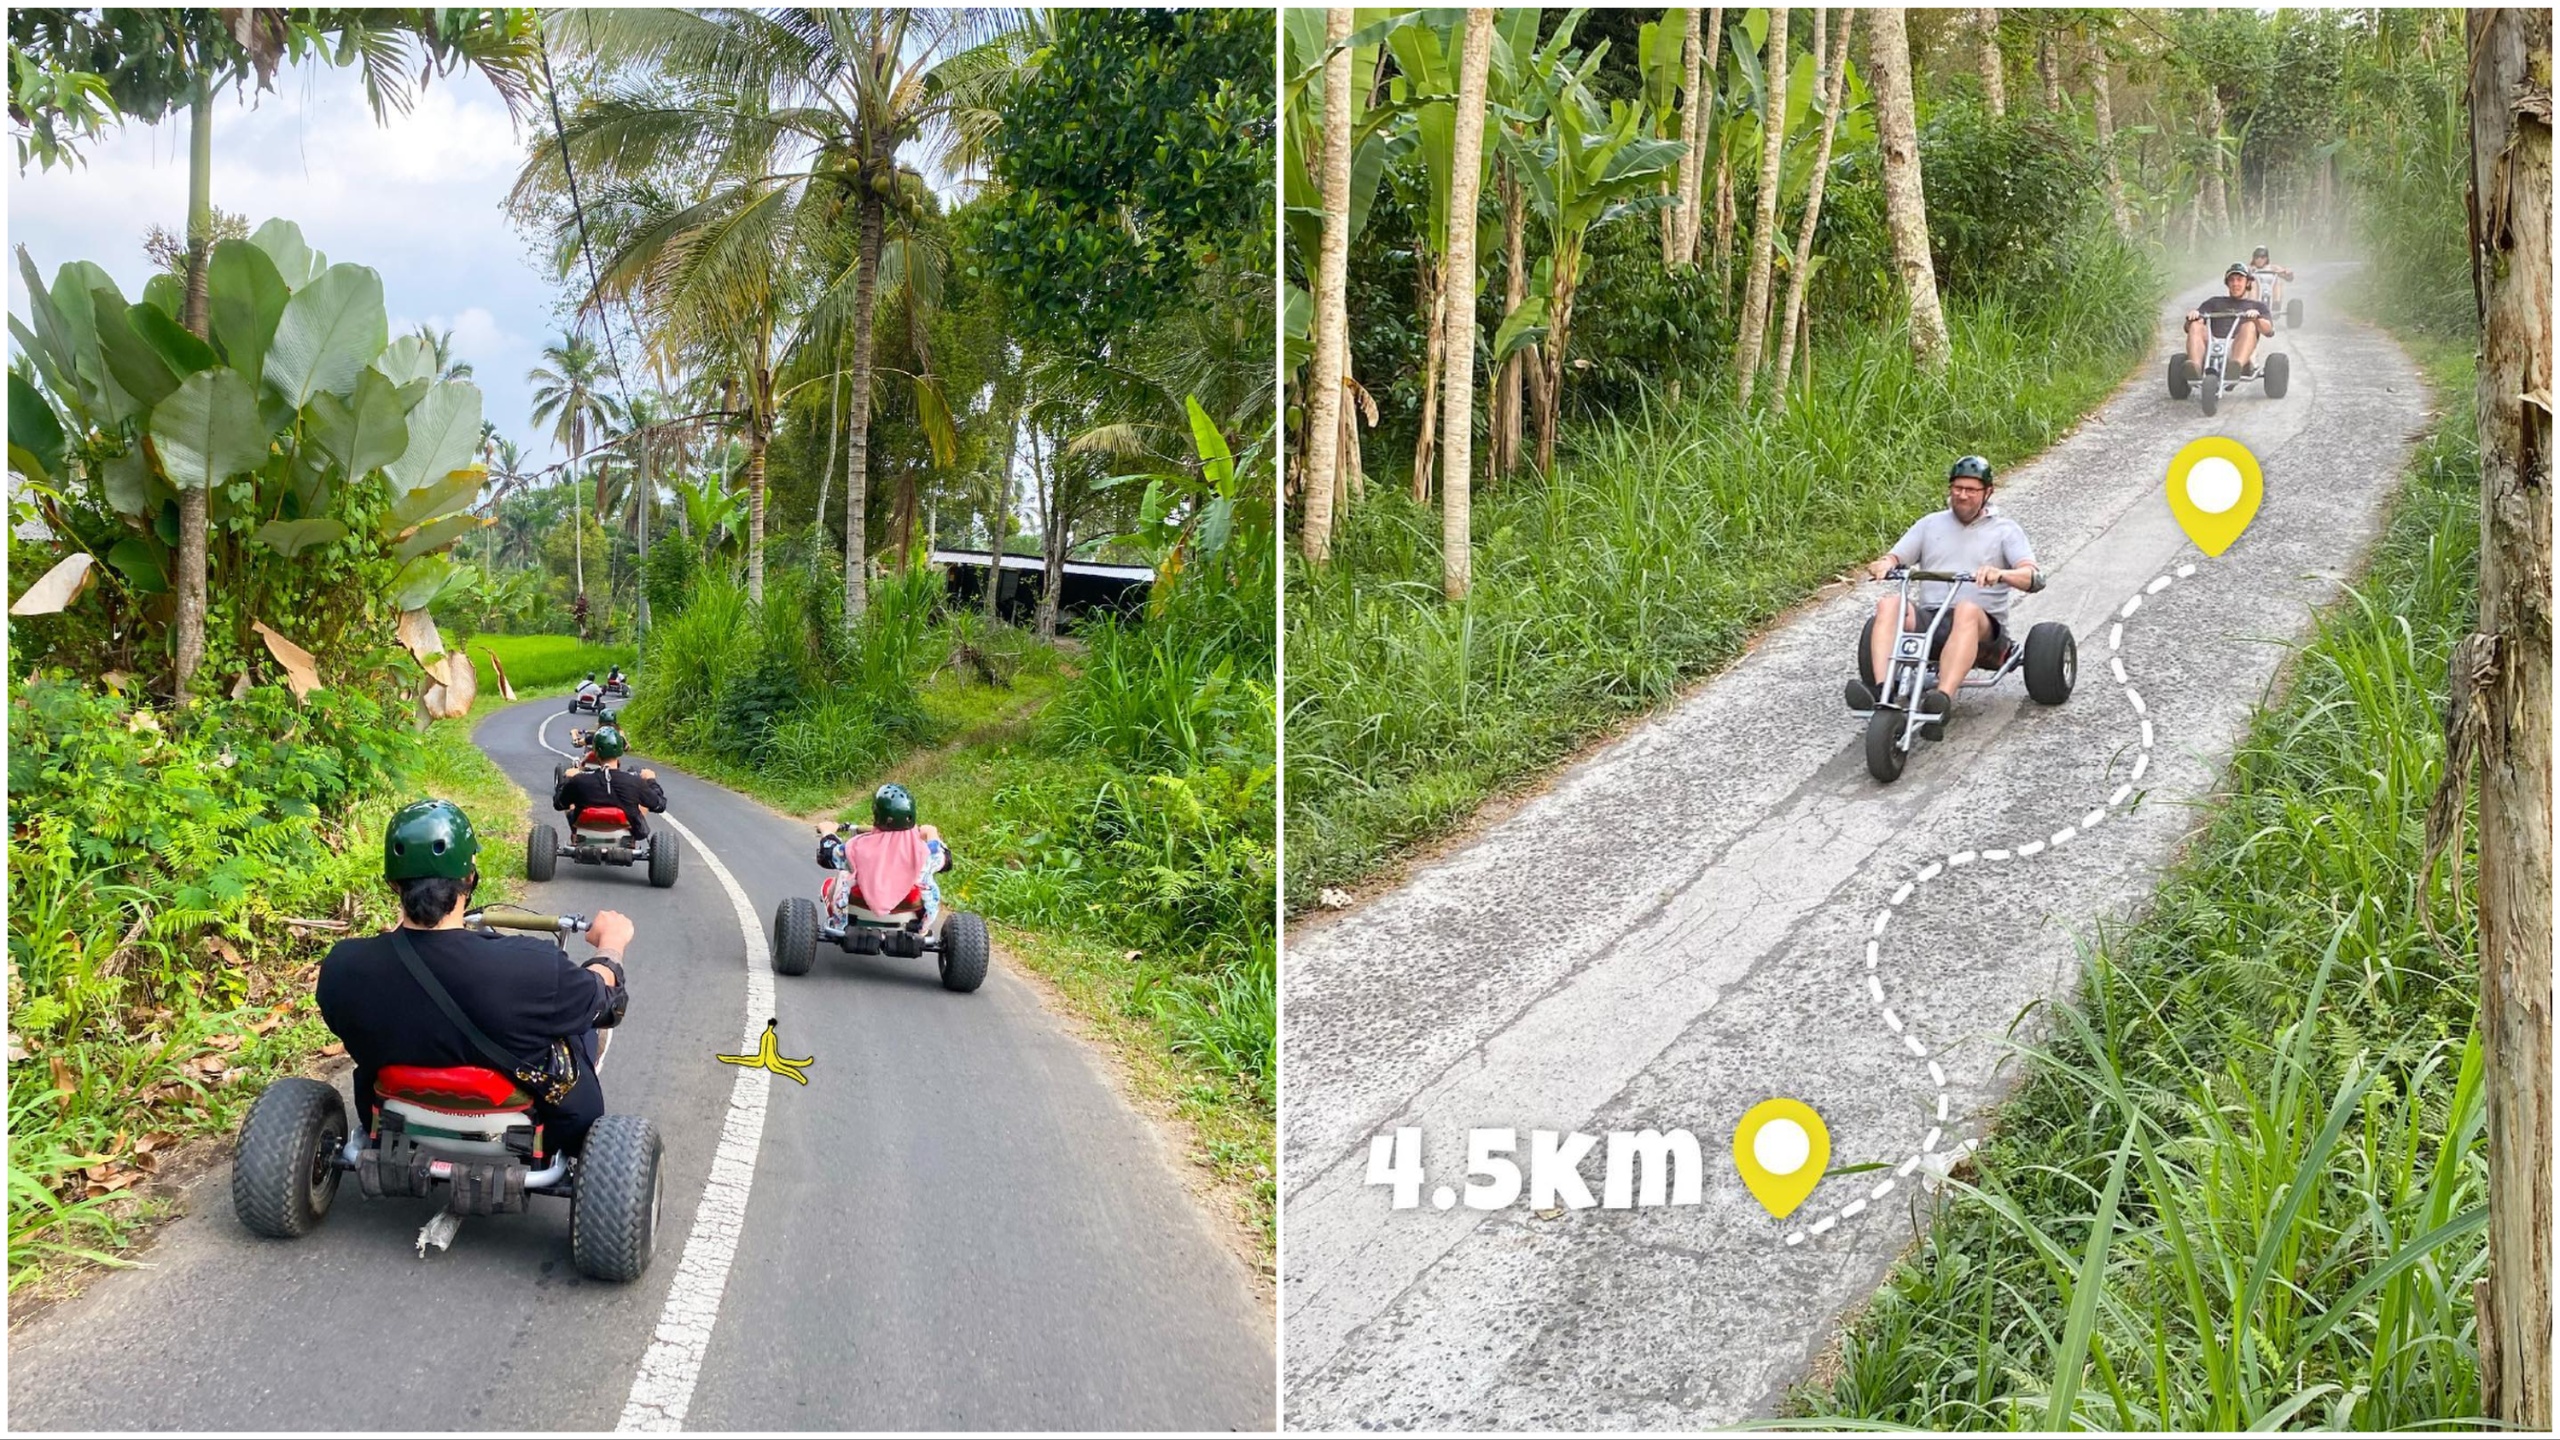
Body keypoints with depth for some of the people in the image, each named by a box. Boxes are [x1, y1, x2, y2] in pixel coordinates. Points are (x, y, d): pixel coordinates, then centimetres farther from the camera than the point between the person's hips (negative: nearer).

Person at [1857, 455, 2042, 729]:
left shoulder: (2004, 529, 12)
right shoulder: (1930, 524, 23)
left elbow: (2031, 576, -4)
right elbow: (1894, 557, 13)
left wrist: (2000, 574, -27)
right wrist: (1883, 564, -13)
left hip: (1981, 626, -3)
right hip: (1928, 618, 3)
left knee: (1968, 610, -39)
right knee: (1889, 604, -27)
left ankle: (1944, 698, -54)